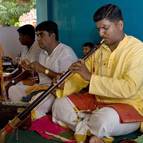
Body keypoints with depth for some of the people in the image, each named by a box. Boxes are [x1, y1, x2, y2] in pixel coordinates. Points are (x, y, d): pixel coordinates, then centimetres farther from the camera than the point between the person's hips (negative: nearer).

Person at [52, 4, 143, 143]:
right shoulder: (100, 49, 7)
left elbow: (129, 88, -28)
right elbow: (83, 75, 11)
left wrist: (91, 77, -29)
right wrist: (62, 85, -8)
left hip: (129, 106, -7)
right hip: (98, 100, 7)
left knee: (105, 118, -39)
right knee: (60, 105, -4)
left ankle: (82, 127, -7)